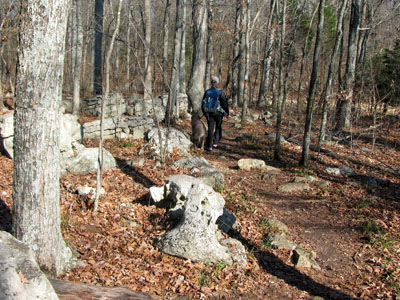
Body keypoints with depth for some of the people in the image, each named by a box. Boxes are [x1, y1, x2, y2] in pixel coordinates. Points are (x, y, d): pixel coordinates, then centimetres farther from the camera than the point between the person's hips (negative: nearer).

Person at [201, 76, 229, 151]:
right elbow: (225, 103, -6)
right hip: (218, 113, -2)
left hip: (209, 113, 3)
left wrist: (205, 112, 18)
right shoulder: (220, 93, -11)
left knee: (210, 129, 4)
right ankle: (215, 142, 14)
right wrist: (227, 112, 6)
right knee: (218, 128, 17)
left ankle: (209, 145, -1)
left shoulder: (207, 92, 1)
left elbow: (203, 103, 7)